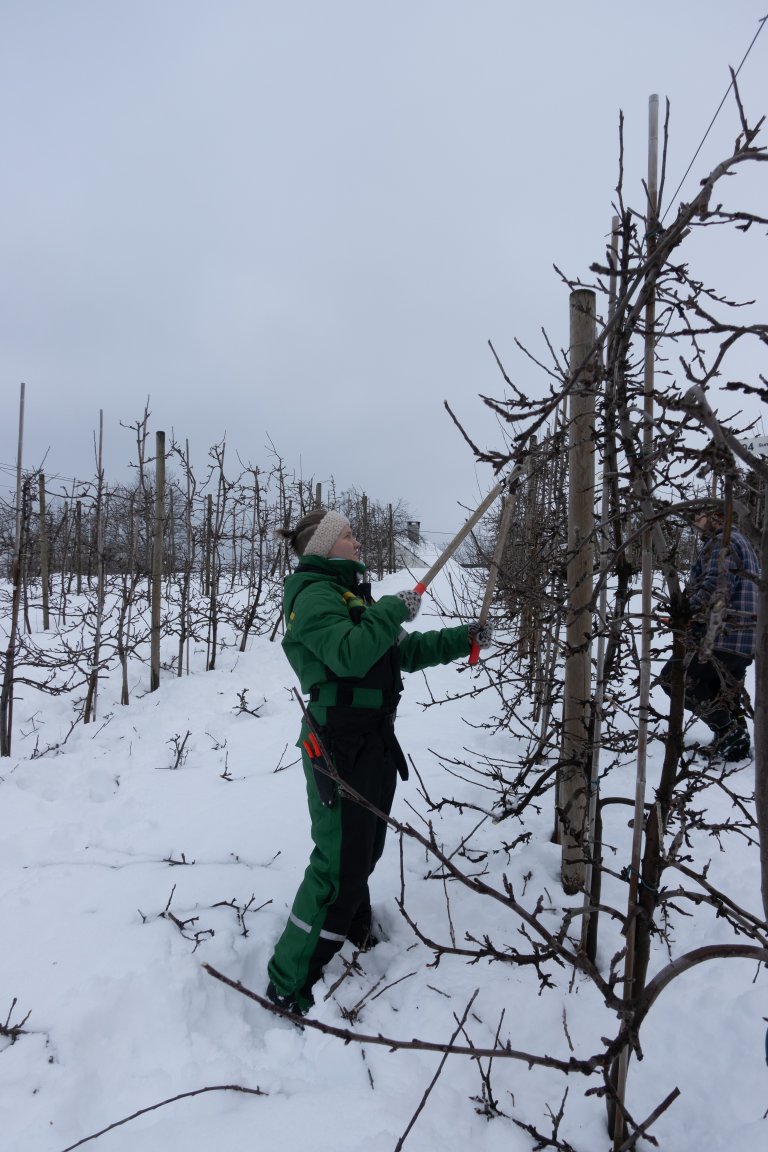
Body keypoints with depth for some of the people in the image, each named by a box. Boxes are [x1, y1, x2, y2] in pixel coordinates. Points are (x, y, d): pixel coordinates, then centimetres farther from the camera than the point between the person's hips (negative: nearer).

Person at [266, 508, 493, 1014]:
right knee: (340, 863, -5)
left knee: (365, 850, 21)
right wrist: (394, 608, -19)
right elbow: (349, 654, -30)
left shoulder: (350, 592, 17)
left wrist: (464, 639, 12)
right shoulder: (315, 594, -13)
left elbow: (405, 651, 18)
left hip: (375, 743, 9)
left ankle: (354, 936, 42)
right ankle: (289, 986, 8)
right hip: (340, 748, -9)